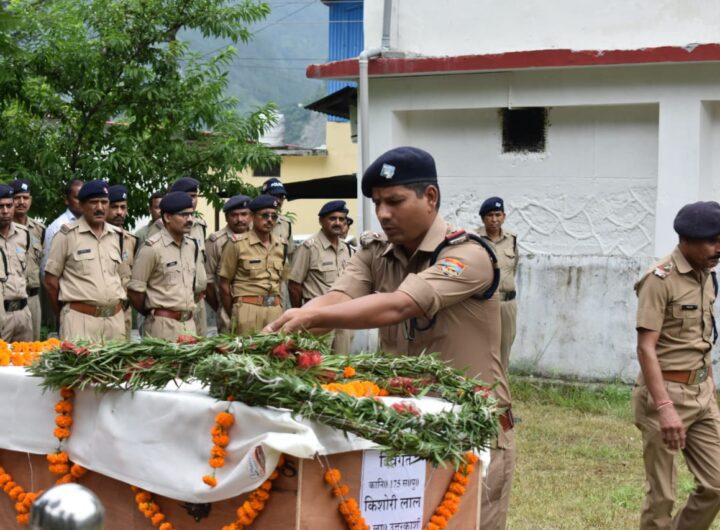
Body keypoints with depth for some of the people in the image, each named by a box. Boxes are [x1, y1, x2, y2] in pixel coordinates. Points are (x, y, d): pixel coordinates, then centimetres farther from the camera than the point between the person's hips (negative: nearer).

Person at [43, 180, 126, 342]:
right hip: (80, 318, -5)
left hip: (115, 318, 5)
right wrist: (63, 316, 7)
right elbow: (50, 281, 1)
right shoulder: (67, 235, -3)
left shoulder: (117, 236, 12)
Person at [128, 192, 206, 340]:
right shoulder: (152, 248, -9)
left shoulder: (193, 246, 10)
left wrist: (186, 309, 14)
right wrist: (152, 313, 5)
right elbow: (135, 290, -7)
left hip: (189, 323, 6)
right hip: (163, 324, -6)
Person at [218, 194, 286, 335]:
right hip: (247, 309, -4)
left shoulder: (281, 246, 11)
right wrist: (233, 317, 6)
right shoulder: (238, 244, -3)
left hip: (276, 309, 4)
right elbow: (224, 284, 1)